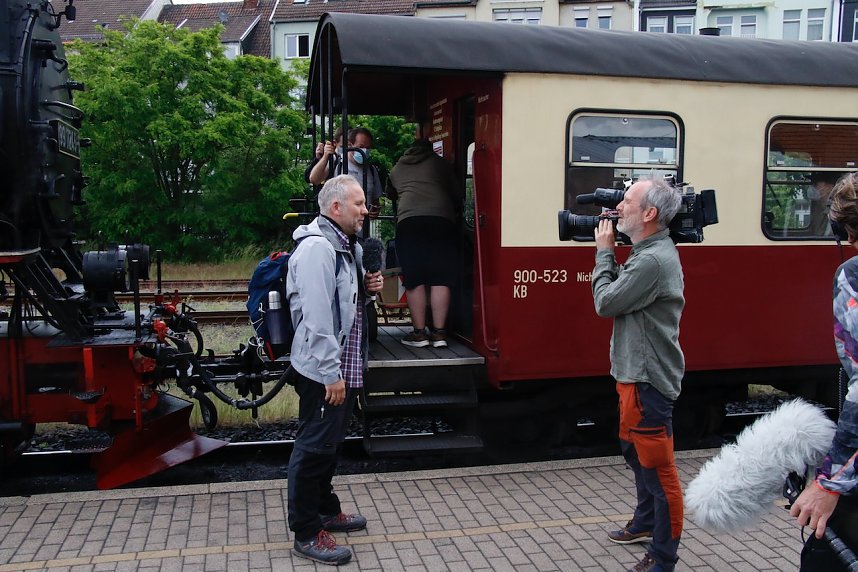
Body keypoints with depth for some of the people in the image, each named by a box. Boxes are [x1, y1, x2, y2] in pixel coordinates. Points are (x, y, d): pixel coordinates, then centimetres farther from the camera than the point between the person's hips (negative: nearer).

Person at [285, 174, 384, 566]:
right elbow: (316, 316, -26)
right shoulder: (317, 248, -20)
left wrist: (367, 289, 4)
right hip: (323, 372, -10)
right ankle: (307, 533, 10)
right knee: (314, 448, -1)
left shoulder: (347, 245, 14)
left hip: (344, 367, 10)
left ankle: (326, 510, 37)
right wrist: (331, 373, -26)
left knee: (331, 442, 21)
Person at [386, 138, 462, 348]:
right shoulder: (440, 164, 19)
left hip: (409, 220, 0)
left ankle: (419, 333, 3)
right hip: (442, 219, 0)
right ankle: (439, 333, 0)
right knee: (440, 279, 1)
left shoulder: (397, 168, 24)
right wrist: (456, 213, 38)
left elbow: (391, 194, 40)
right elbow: (457, 194, 19)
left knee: (414, 279, 2)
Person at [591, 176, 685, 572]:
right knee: (634, 451, 25)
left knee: (657, 466, -1)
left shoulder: (653, 260, -23)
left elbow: (606, 303, -18)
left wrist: (604, 252, -6)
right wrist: (609, 254, 2)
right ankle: (646, 523, 43)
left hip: (647, 379, -11)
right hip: (636, 373, 11)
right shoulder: (650, 252, 11)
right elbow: (619, 294, 13)